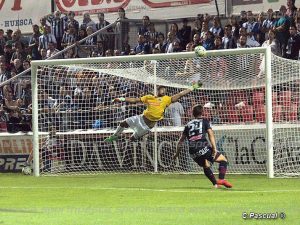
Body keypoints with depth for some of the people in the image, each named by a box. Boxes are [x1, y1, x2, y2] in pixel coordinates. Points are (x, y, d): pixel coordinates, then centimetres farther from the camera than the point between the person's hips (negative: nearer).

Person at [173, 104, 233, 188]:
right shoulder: (204, 121, 13)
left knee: (206, 166, 27)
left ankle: (215, 184, 11)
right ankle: (221, 179, -11)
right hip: (203, 148, -5)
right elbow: (211, 134, -3)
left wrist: (177, 153, 38)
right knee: (223, 159, 9)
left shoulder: (188, 125, 25)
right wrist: (214, 149, -11)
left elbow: (180, 141, 27)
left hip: (192, 152, 5)